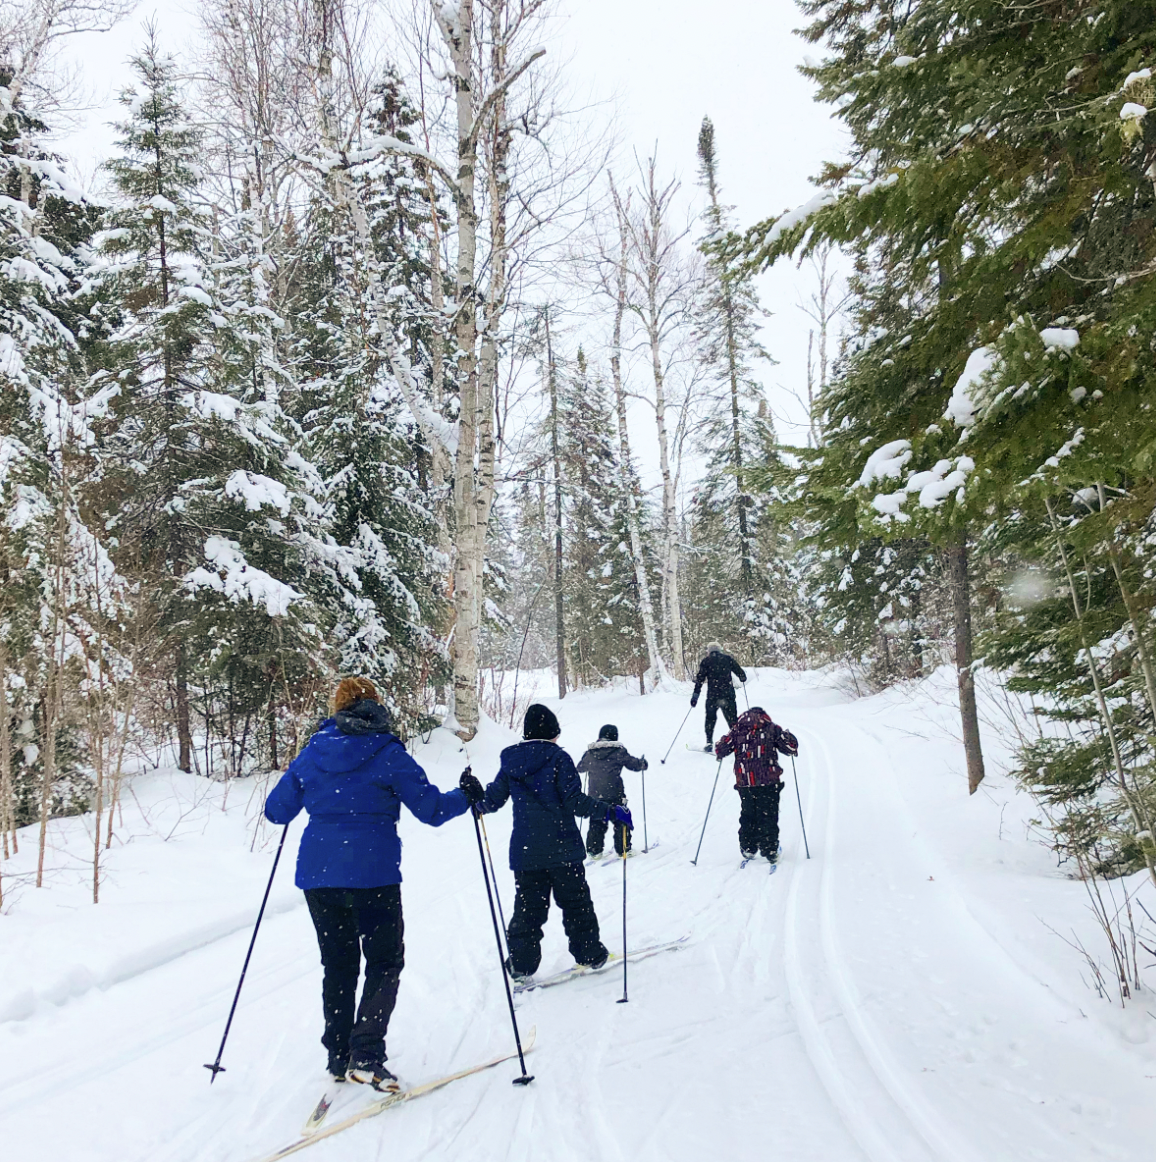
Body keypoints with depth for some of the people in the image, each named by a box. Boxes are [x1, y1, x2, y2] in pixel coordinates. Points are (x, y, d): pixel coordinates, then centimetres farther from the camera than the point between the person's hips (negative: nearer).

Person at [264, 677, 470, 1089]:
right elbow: (431, 809, -6)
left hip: (317, 874, 4)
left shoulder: (311, 754, 6)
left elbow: (276, 811, 13)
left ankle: (338, 1057, 21)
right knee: (384, 962, 8)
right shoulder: (388, 754, -6)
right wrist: (465, 797, 13)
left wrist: (302, 791, 34)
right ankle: (366, 1055, -5)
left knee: (337, 966, 18)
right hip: (373, 876, -4)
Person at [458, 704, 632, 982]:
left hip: (524, 850, 4)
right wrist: (611, 812, -9)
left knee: (528, 907, 11)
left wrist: (475, 800, 27)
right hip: (562, 848, -3)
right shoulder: (558, 758, -9)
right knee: (575, 901, 11)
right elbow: (575, 801, -14)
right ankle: (589, 953, 16)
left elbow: (492, 801, 8)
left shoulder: (510, 763, 3)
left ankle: (521, 963, 10)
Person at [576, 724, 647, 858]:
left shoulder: (590, 753, 5)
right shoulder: (619, 751, -6)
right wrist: (644, 764, 23)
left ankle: (593, 850, 11)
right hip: (614, 793, -3)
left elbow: (580, 768, 19)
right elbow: (633, 764, 2)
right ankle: (623, 849, 11)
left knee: (596, 822, 13)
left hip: (594, 794, 4)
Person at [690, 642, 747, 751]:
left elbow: (700, 679, -1)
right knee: (732, 719, 6)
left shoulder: (706, 661, 5)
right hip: (728, 695, 0)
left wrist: (695, 695, 1)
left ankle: (709, 742, 13)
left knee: (710, 718, 17)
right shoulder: (728, 658, 7)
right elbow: (740, 672, 9)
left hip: (712, 696, 0)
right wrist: (743, 678, 31)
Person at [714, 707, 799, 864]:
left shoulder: (737, 730, 7)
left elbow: (720, 749, 5)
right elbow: (791, 747, 4)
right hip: (768, 782, -2)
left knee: (747, 816, 17)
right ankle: (769, 850, 3)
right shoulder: (773, 729, 5)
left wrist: (720, 755, 27)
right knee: (768, 817, 7)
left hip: (744, 783, 2)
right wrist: (787, 735, 24)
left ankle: (747, 849, 19)